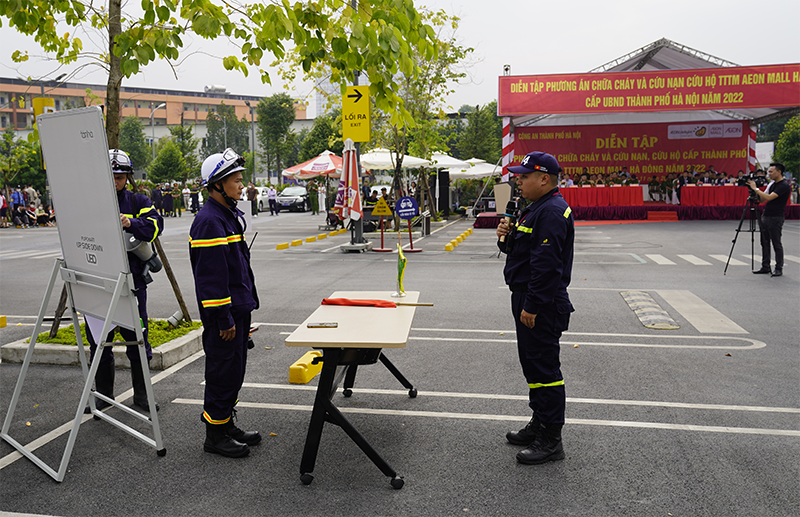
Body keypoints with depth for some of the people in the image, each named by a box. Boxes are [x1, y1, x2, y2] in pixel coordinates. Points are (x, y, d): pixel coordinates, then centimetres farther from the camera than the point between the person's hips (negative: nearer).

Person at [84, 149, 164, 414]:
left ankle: (141, 394, 21)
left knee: (137, 340, 6)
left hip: (132, 281, -1)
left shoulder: (138, 202, 5)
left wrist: (131, 224, -30)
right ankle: (103, 395, 27)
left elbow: (155, 224, -12)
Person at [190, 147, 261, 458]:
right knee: (223, 371, 0)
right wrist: (224, 319, -21)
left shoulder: (229, 216, 14)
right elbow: (211, 277, -22)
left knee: (233, 371, 17)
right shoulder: (208, 222, -18)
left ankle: (227, 425, 30)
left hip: (238, 310, 10)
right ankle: (215, 435, 13)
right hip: (223, 315, -10)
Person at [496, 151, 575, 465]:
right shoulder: (535, 209, 16)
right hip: (528, 301, 11)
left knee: (544, 366, -5)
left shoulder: (552, 212, -18)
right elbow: (521, 249, 23)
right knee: (532, 364, 18)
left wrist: (532, 306, -24)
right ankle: (539, 424, 32)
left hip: (542, 306, -11)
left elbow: (546, 264, -24)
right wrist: (506, 237, 2)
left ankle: (551, 441, 5)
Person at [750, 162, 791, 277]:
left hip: (776, 218, -8)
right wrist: (754, 190, 1)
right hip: (765, 216, 8)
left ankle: (779, 269, 7)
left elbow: (769, 197, -23)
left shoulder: (784, 185, -13)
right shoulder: (772, 184, 13)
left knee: (776, 244, -1)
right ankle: (765, 267, 15)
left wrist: (755, 188, -18)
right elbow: (762, 198, 15)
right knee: (765, 243, 9)